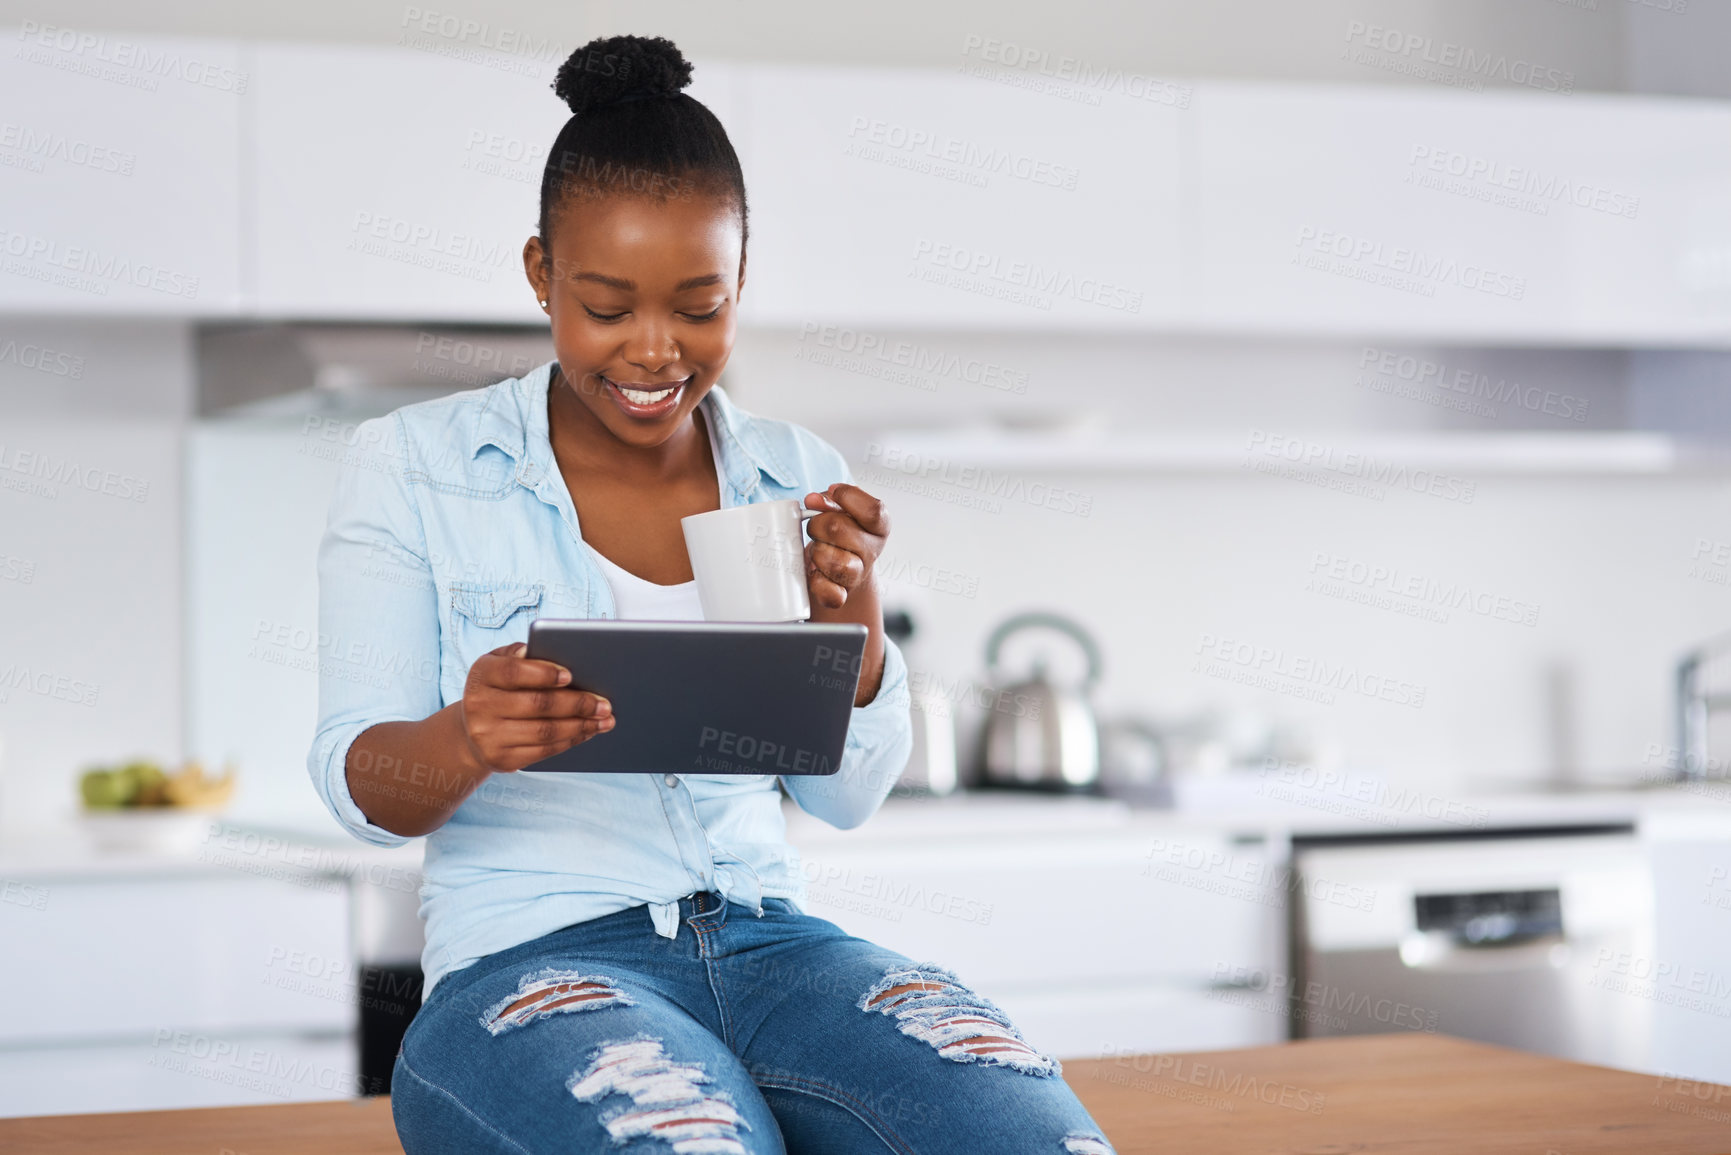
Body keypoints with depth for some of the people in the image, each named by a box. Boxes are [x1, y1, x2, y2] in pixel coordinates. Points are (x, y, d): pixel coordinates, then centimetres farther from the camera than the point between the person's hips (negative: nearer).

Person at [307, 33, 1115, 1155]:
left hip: (770, 941, 3)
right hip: (528, 962, -3)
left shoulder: (799, 481, 14)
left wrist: (853, 620, -7)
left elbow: (846, 796, 13)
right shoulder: (414, 466, 4)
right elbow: (358, 783, -1)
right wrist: (467, 740, -24)